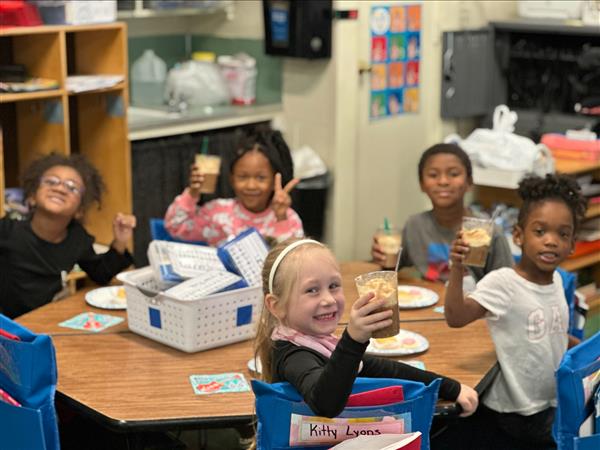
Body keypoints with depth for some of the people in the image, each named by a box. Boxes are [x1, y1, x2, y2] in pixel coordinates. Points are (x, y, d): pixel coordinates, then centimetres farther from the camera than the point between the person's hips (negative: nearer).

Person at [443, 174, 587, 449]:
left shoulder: (556, 280, 2)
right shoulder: (502, 283, -19)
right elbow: (455, 317, -33)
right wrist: (457, 270, -44)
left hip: (552, 405, 7)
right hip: (513, 414, -7)